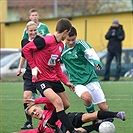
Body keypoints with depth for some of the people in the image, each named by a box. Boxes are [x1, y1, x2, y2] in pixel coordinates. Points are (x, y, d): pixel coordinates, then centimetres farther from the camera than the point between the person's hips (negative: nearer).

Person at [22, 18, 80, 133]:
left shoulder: (61, 46, 7)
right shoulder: (45, 41, -20)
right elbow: (25, 49, -13)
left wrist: (66, 81, 10)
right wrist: (33, 66, -15)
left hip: (54, 79, 9)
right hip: (41, 79, -9)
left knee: (66, 104, 14)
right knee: (58, 102, -24)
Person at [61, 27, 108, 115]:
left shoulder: (81, 44, -6)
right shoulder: (62, 50, 2)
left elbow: (91, 54, -22)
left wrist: (97, 62, -42)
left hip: (91, 79, -1)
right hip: (77, 82, 1)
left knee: (104, 108, -4)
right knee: (87, 97, -32)